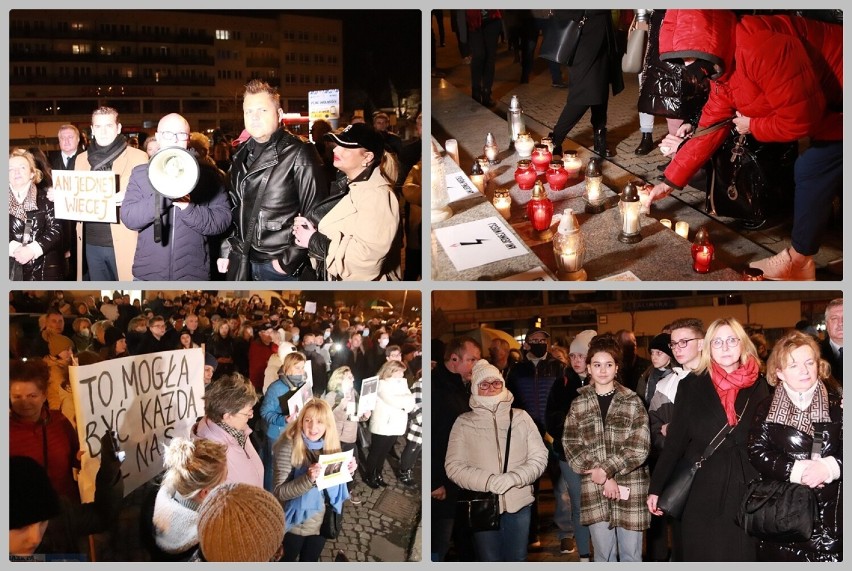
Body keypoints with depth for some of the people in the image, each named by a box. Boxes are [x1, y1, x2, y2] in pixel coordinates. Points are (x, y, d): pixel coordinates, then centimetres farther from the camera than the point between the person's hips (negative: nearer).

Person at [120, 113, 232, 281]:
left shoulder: (208, 172, 1)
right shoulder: (140, 173, 5)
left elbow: (223, 220, -6)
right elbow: (129, 218, -7)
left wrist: (188, 207, -21)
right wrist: (163, 191, -20)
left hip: (193, 274, -1)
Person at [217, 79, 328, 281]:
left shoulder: (299, 155, -10)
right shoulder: (242, 155, 11)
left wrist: (290, 260, -15)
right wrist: (227, 250, 12)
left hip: (281, 266, -6)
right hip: (244, 262, 6)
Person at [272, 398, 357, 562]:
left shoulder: (330, 443, -8)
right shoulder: (289, 446, -24)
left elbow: (335, 479, 3)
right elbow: (279, 492, -26)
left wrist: (347, 470, -17)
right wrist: (308, 478, -40)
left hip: (322, 520, 4)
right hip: (297, 522, -4)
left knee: (310, 560, 24)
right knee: (289, 559, 19)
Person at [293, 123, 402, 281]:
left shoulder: (376, 195, -21)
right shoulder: (345, 184, 9)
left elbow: (367, 253, -30)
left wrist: (313, 241, -21)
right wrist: (308, 226, -5)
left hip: (360, 286, -9)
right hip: (332, 277, 9)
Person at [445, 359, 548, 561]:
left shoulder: (520, 417, 1)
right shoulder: (464, 423, -2)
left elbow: (539, 457, -1)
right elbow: (454, 466, -6)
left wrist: (513, 478, -19)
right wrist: (487, 481, -21)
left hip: (519, 504, 1)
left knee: (517, 559, 15)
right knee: (489, 560, 10)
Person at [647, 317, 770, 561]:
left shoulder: (758, 387, 4)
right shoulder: (693, 386, 1)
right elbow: (675, 440, 2)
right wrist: (656, 487, -1)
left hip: (746, 490, 1)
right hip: (702, 489, -1)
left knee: (742, 553, 7)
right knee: (704, 556, 5)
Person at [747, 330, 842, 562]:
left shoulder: (837, 405, 4)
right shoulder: (768, 409, 5)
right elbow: (758, 453, -5)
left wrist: (830, 467, -18)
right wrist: (796, 471, -16)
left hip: (830, 508, 0)